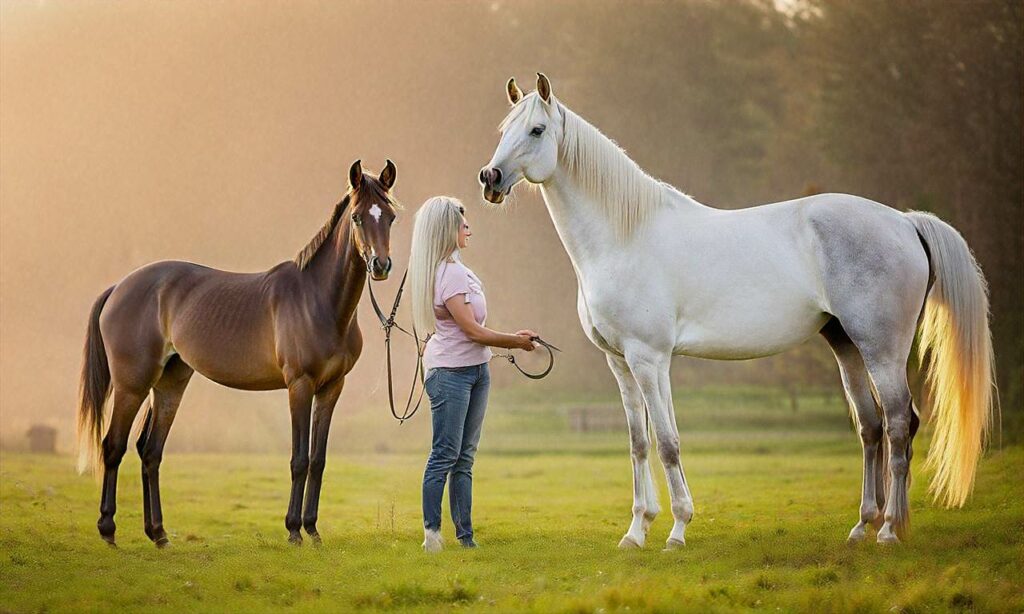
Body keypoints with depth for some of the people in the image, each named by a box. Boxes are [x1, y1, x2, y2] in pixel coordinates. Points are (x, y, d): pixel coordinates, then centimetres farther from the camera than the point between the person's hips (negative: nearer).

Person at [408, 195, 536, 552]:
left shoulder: (458, 269, 14)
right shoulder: (448, 274, -17)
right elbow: (472, 331, -18)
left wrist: (514, 339, 9)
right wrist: (516, 342, -8)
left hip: (475, 368, 10)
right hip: (450, 371, -10)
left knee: (464, 456, 10)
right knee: (446, 454, -7)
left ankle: (465, 535, 13)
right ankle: (431, 533, -2)